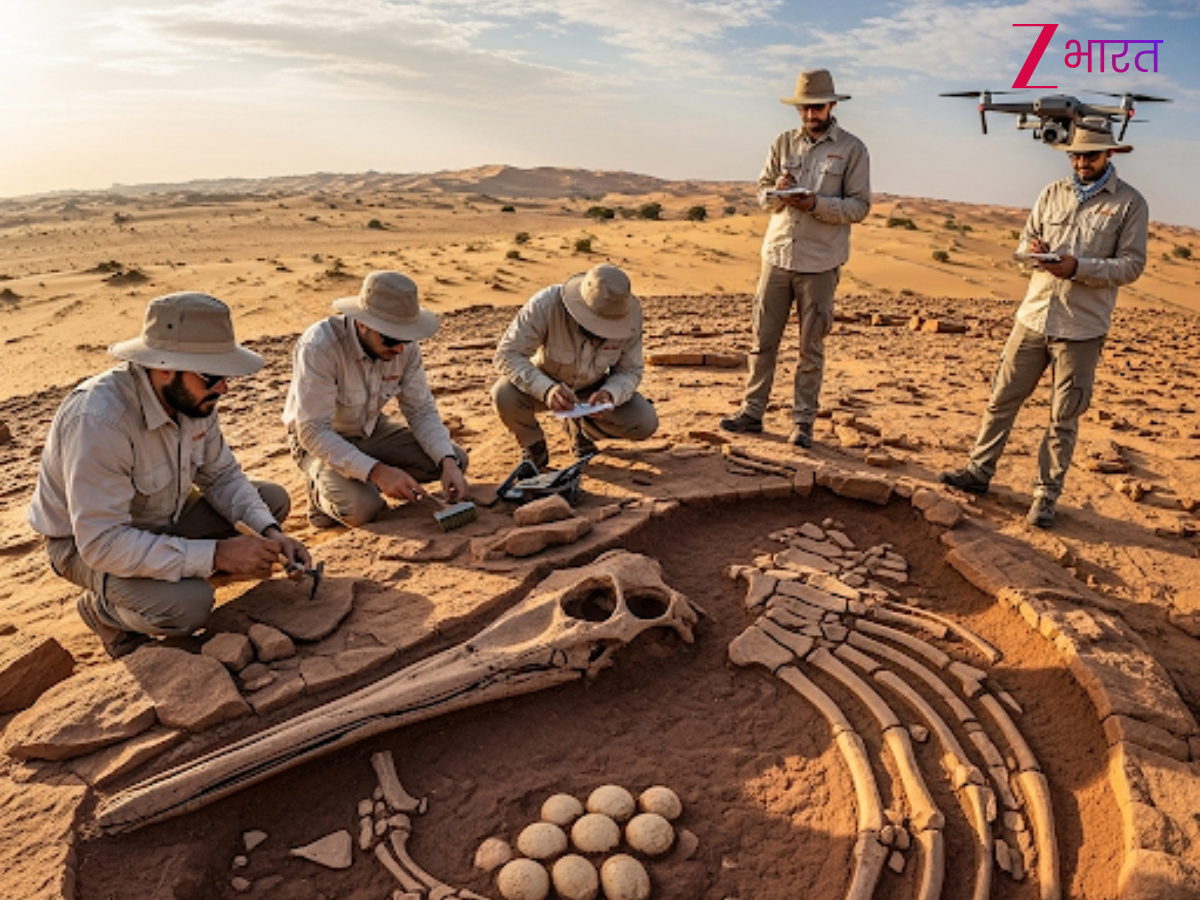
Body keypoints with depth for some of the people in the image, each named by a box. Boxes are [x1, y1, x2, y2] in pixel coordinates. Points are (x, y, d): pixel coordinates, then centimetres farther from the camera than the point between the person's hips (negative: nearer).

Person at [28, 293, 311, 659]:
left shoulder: (192, 394, -14)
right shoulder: (97, 421, -36)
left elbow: (221, 474, -3)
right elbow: (101, 542, -36)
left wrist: (269, 531, -19)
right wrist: (216, 554, -37)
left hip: (163, 518, 7)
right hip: (86, 542, -7)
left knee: (273, 500, -6)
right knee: (189, 605, -32)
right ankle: (102, 606, 2)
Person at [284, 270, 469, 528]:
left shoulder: (404, 345, -16)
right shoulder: (318, 347, -32)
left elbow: (421, 410, -8)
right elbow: (313, 432, -32)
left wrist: (448, 463, -24)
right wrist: (377, 471, -42)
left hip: (373, 429, 6)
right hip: (319, 439, -5)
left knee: (455, 460, -11)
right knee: (362, 509, -31)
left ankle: (368, 485, 4)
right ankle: (322, 490, 3)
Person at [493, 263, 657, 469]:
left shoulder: (629, 319, -24)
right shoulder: (546, 304, -33)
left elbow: (630, 370, -12)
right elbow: (507, 354, -31)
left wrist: (610, 394, -35)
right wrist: (546, 389, -48)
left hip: (592, 389, 3)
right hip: (541, 384, -2)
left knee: (645, 423, -19)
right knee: (504, 395, -35)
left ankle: (580, 429, 13)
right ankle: (533, 445, 0)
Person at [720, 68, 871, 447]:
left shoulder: (852, 149, 0)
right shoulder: (784, 143, 10)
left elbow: (860, 206, -4)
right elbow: (761, 193, 12)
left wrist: (816, 203, -19)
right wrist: (777, 192, -12)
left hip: (819, 263, -3)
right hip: (777, 255, 3)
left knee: (811, 348, 4)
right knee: (763, 340, 6)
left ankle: (802, 422, 12)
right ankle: (752, 412, 16)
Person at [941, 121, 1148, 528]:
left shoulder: (1130, 203, -1)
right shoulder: (1054, 193, 10)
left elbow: (1132, 264, -5)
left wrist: (1078, 267, -20)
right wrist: (1033, 249, -10)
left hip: (1081, 327, -3)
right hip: (1033, 315, 4)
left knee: (1063, 418, 4)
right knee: (1002, 398, 8)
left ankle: (1046, 495, 15)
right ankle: (979, 471, 22)